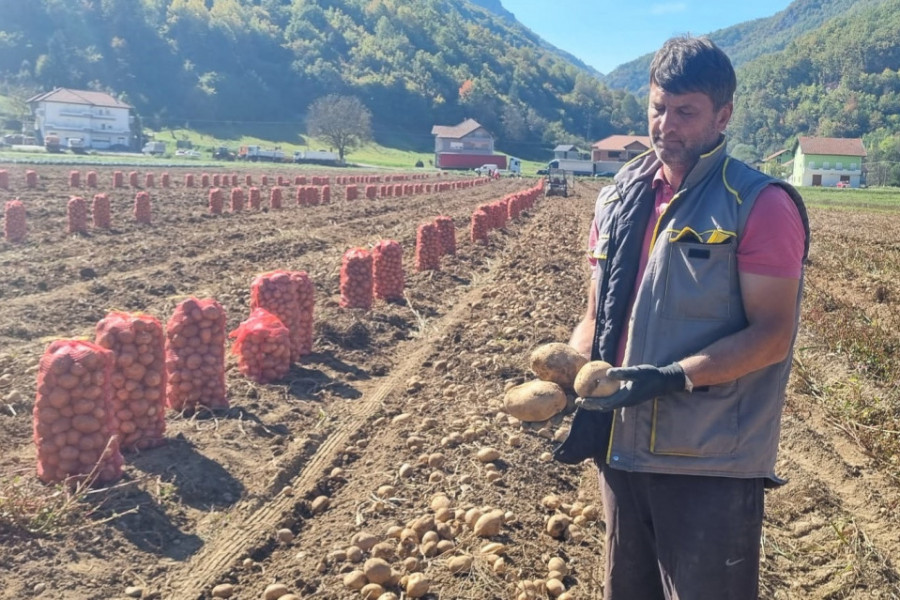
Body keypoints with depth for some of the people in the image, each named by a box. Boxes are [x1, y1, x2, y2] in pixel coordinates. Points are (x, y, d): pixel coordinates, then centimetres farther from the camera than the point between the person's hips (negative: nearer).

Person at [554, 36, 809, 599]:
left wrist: (673, 377, -25)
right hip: (623, 451, 6)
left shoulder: (760, 206, -11)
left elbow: (772, 336, -14)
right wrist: (578, 394, -5)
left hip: (714, 465, -5)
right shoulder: (620, 198, 7)